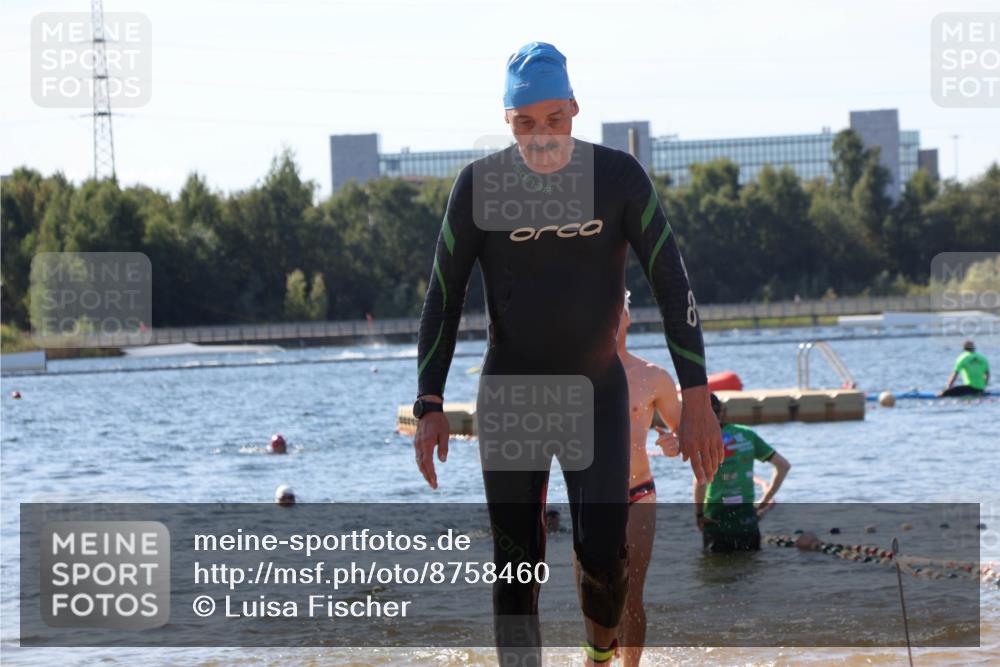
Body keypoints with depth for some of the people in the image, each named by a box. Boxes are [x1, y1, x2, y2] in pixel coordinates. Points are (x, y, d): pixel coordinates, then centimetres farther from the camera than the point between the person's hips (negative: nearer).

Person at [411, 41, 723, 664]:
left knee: (603, 553, -11)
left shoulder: (619, 176, -9)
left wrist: (697, 397, -14)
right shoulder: (480, 184, -8)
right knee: (517, 565, -3)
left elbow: (672, 283, -7)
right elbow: (443, 296, -1)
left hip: (598, 391, 0)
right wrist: (430, 405, -8)